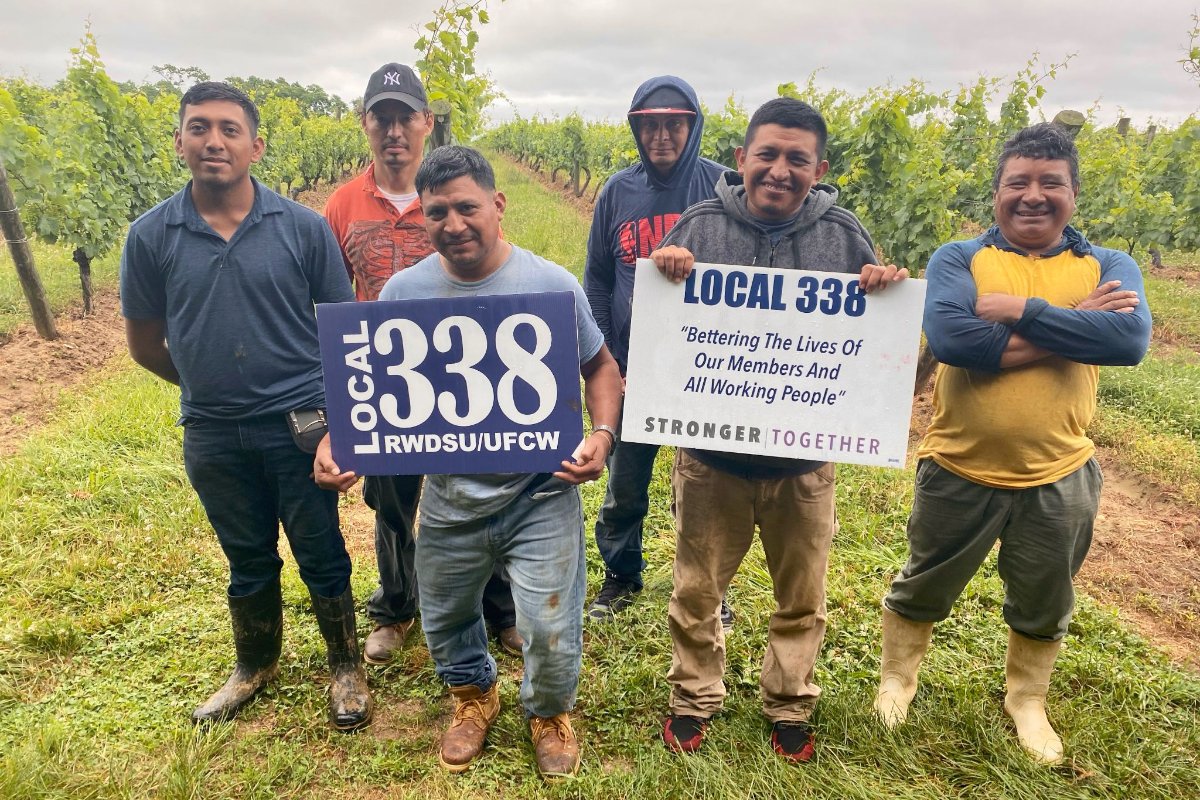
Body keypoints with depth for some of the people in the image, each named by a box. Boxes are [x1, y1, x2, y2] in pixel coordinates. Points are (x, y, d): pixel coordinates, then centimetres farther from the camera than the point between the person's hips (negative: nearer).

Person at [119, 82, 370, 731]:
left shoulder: (303, 228, -7)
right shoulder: (151, 236, -3)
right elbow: (145, 343, 7)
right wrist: (212, 386, 12)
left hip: (300, 426, -2)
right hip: (213, 435, 2)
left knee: (321, 555, 10)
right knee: (248, 561, 20)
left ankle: (347, 668, 33)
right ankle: (255, 667, 44)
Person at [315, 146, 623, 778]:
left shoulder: (551, 284, -10)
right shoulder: (404, 291, -4)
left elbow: (600, 368, 1)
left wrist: (602, 432, -16)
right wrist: (333, 441, -12)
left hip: (540, 494, -2)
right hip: (449, 499, 3)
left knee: (550, 629, 1)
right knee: (445, 619, 21)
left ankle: (549, 711, 36)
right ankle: (473, 695, 54)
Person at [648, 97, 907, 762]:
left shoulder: (843, 234, -4)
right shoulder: (700, 225, -5)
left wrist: (889, 289, -18)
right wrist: (661, 272, -22)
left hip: (804, 461, 1)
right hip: (710, 454, 0)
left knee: (801, 600, 19)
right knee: (696, 591, 16)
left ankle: (790, 707, 44)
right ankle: (694, 698, 41)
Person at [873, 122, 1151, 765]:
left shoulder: (1108, 267, -1)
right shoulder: (958, 259, -7)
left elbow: (1131, 338, -21)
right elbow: (950, 337, -27)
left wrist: (1021, 310, -23)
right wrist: (1071, 328, -20)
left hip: (1059, 477, 2)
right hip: (959, 469, -2)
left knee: (1044, 606, 22)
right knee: (923, 587, 18)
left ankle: (1027, 700, 48)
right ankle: (897, 676, 45)